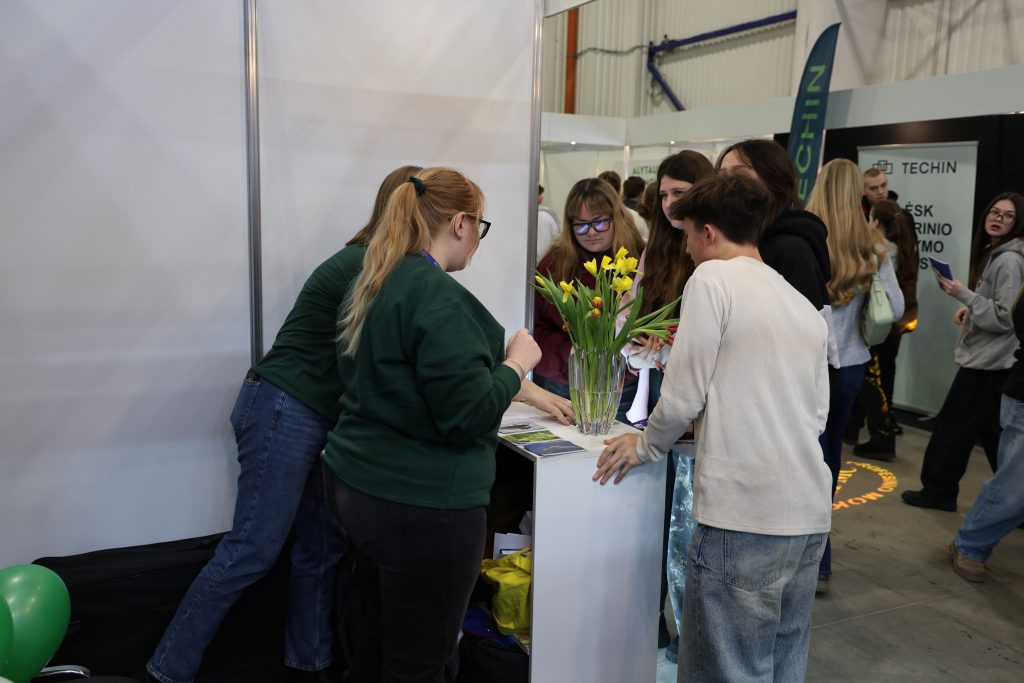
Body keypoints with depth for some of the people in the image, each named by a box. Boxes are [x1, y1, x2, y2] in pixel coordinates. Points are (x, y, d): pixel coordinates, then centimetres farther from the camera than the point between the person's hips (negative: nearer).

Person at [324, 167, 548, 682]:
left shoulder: (372, 285, 9)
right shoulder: (438, 296, -20)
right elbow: (468, 414, -22)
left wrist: (503, 371, 22)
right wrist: (516, 364, -6)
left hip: (360, 485, 9)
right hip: (423, 504, -9)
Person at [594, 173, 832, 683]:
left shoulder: (712, 279, -5)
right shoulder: (805, 307, 16)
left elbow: (683, 398, -8)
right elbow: (817, 414, 16)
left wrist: (645, 448, 10)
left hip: (744, 513, -8)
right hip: (810, 513, 8)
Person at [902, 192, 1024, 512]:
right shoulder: (993, 253, 14)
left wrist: (963, 295, -21)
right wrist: (970, 308, 11)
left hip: (987, 360, -10)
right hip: (989, 358, 10)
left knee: (953, 424, -1)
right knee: (992, 431, 14)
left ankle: (938, 490, 11)